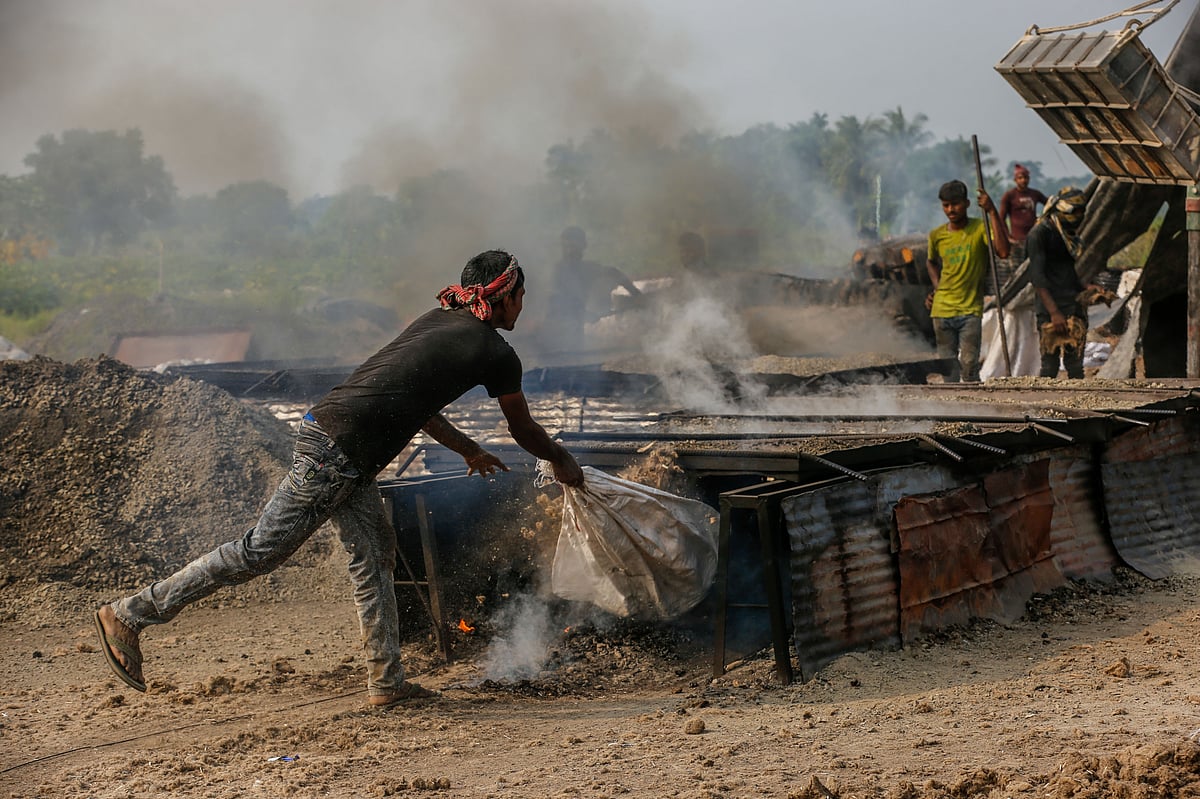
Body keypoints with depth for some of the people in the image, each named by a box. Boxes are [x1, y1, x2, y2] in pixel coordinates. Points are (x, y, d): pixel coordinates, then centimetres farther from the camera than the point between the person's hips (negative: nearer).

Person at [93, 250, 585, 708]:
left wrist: (468, 450, 43)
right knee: (260, 551, -6)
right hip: (337, 454, -9)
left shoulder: (436, 321, 21)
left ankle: (387, 682, 14)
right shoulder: (496, 353, -2)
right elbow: (524, 430, 12)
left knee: (374, 552, 13)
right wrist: (562, 461, 31)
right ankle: (129, 615, -3)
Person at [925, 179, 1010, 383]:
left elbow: (1003, 252, -24)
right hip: (942, 311, 3)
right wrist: (937, 286, 9)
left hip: (970, 310, -3)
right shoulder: (937, 235, 6)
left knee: (969, 364, -10)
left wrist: (992, 212, -24)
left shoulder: (980, 229, -5)